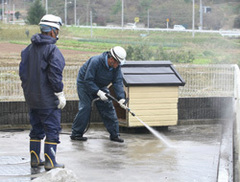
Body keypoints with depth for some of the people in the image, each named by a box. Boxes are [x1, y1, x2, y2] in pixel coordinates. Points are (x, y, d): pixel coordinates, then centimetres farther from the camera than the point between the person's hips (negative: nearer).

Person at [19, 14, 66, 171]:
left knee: (36, 128, 17)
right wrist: (60, 93, -12)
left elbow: (23, 71, 12)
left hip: (32, 99, 8)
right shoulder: (53, 50, -16)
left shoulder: (29, 49, 8)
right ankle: (50, 162, -1)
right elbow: (55, 74, -19)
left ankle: (35, 159, 22)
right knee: (52, 129, -1)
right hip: (48, 99, -8)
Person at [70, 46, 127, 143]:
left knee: (108, 107, -2)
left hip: (100, 86, 6)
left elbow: (118, 82, -19)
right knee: (85, 107, -16)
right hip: (85, 84, -6)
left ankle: (114, 134, 4)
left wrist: (121, 98, -32)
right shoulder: (95, 61, -33)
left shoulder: (116, 66, -14)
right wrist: (98, 92, -36)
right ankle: (76, 134, -7)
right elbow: (88, 80, -30)